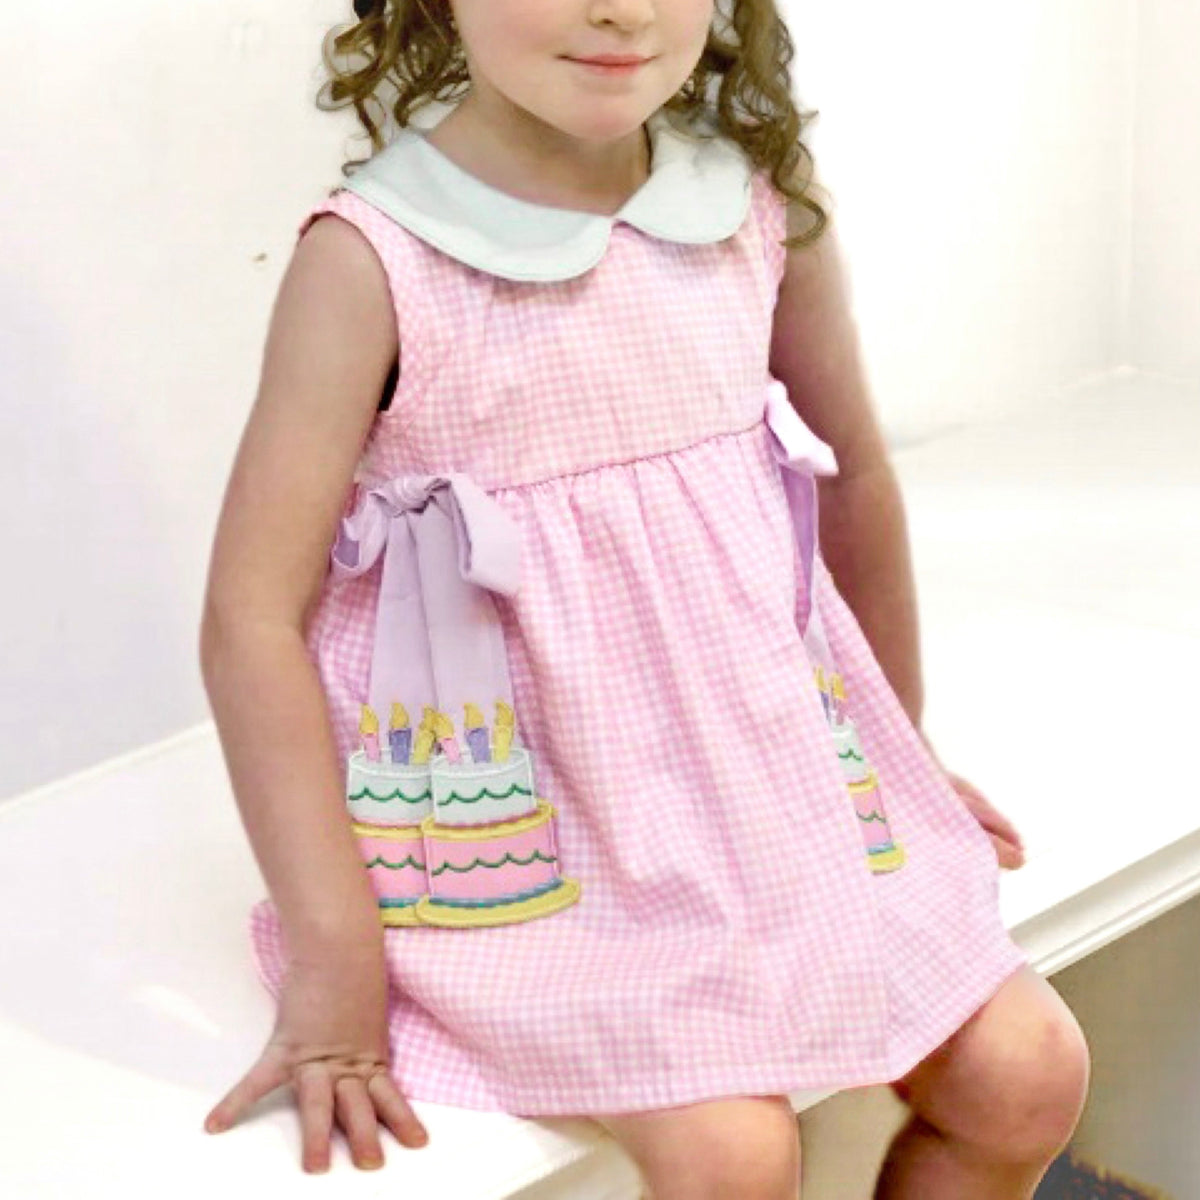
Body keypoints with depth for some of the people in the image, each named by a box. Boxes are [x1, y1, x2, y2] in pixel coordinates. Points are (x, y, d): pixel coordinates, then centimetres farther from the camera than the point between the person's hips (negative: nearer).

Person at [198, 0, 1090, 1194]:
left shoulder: (763, 198, -2)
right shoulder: (373, 257, -15)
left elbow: (853, 472, 14)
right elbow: (252, 617, -16)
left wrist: (901, 754, 24)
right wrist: (334, 964, -19)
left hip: (769, 772, 5)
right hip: (536, 839, -5)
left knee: (1026, 1071, -4)